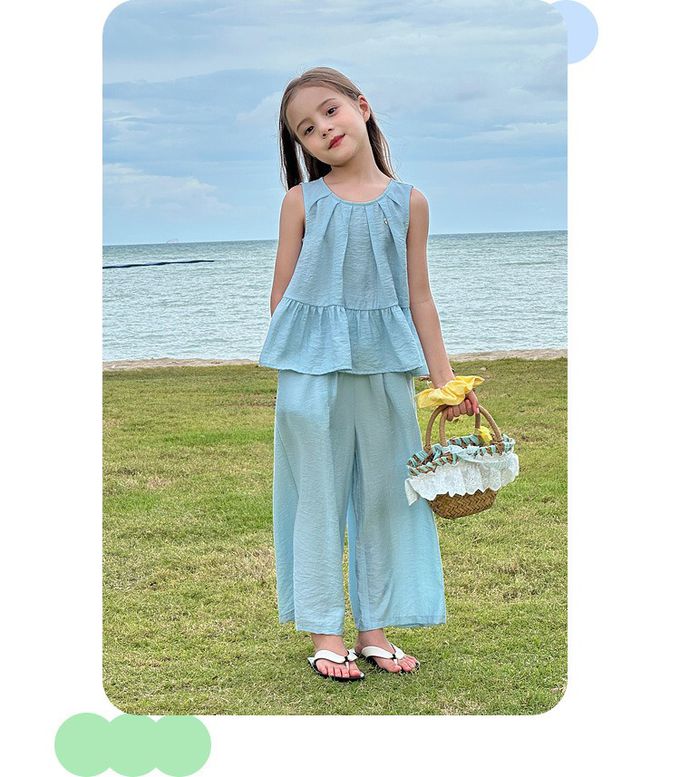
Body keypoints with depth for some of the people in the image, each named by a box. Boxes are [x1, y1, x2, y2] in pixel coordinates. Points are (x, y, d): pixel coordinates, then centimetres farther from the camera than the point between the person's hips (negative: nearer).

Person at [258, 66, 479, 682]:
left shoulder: (408, 202, 5)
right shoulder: (302, 200, 2)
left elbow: (419, 298, 8)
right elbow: (282, 290, 5)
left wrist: (444, 379, 7)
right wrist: (292, 359, 2)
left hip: (385, 365, 2)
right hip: (314, 368, -2)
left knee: (385, 492, 7)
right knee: (319, 494, 3)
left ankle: (374, 628, 19)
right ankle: (325, 632, 12)